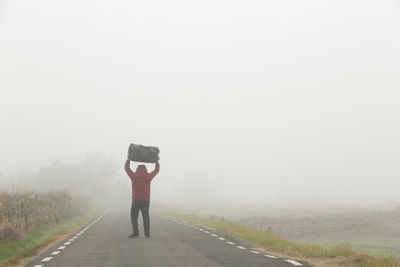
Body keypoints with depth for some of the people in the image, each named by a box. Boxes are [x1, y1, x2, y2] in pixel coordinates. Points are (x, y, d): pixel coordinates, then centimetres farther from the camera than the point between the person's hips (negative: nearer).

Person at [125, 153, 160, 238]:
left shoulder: (133, 176, -4)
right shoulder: (148, 176, -2)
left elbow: (126, 168, 10)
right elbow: (157, 170, 12)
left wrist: (128, 158, 18)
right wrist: (157, 161, 24)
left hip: (136, 200, -2)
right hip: (146, 200, 2)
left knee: (133, 216, 7)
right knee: (146, 216, 7)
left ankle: (135, 232, -1)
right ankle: (147, 233, 1)